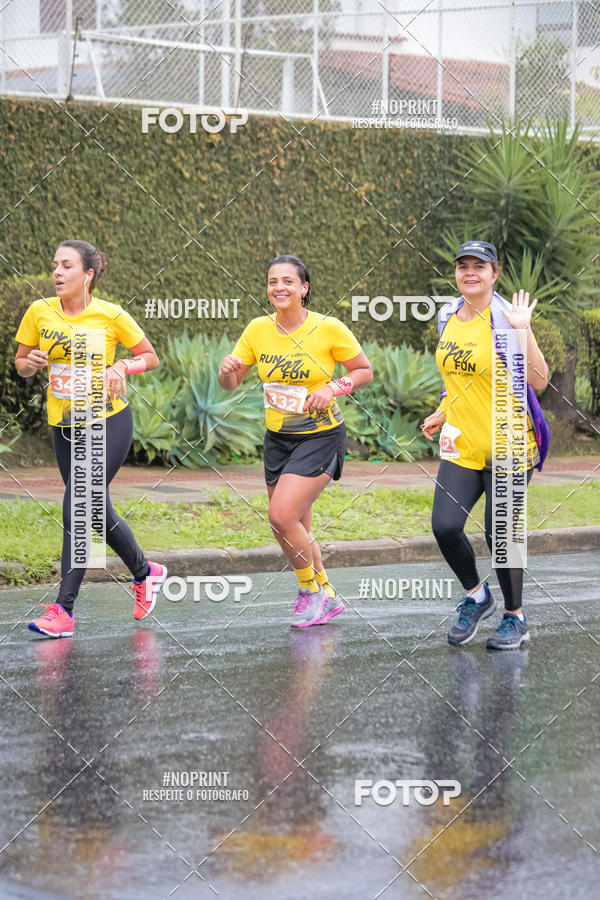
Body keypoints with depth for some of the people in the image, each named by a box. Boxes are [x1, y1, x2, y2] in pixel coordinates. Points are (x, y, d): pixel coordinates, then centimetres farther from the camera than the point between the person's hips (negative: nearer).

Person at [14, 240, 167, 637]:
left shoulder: (111, 316, -10)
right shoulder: (40, 312, -2)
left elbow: (150, 356, 2)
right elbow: (20, 363, 8)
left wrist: (120, 367, -17)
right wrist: (32, 363, -15)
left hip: (108, 421, -5)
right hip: (63, 423, 5)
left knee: (77, 506, -16)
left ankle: (63, 609, -14)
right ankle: (145, 572, 34)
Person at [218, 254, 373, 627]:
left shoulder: (329, 329, -13)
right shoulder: (258, 329, -2)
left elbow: (365, 371, -2)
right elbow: (231, 384, 5)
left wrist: (332, 389, -18)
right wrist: (227, 370, -18)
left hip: (321, 436, -5)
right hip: (278, 438, 5)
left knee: (282, 515, -18)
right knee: (296, 529, 9)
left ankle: (311, 590, 5)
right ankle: (326, 596, 29)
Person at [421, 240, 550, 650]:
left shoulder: (505, 319, -13)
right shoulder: (448, 317, 8)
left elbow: (538, 381, -21)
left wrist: (523, 330, -29)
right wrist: (442, 413, 13)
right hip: (462, 445, 6)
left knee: (500, 534, -3)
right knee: (445, 526, -7)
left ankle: (515, 618, 17)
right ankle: (476, 596, 19)